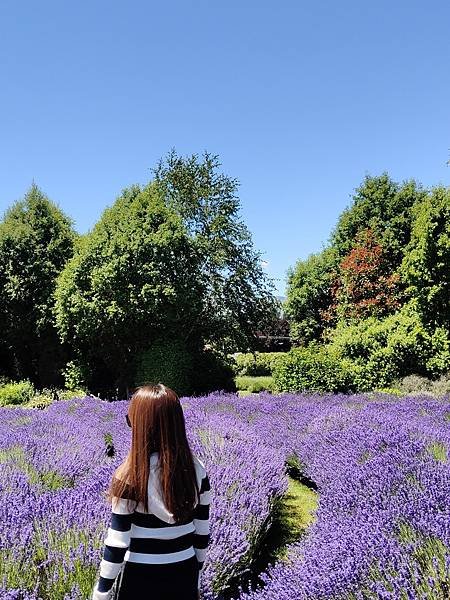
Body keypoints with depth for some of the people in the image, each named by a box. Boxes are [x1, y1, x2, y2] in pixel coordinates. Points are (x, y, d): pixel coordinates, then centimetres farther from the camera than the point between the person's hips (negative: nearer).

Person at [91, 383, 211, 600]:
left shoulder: (128, 478, -21)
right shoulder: (197, 469, -8)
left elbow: (116, 543, -16)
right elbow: (202, 532, 1)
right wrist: (196, 577, 15)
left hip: (141, 580, -3)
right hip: (184, 576, 4)